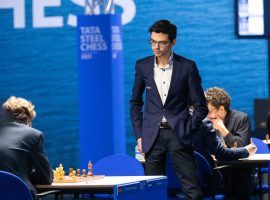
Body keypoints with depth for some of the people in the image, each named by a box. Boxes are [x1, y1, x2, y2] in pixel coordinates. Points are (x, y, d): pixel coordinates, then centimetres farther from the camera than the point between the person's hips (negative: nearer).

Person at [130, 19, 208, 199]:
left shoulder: (187, 66, -3)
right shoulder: (143, 66, 5)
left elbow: (200, 106, 2)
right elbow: (135, 102, 14)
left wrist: (188, 132, -6)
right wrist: (139, 135, 7)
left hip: (178, 135, -2)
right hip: (152, 135, 2)